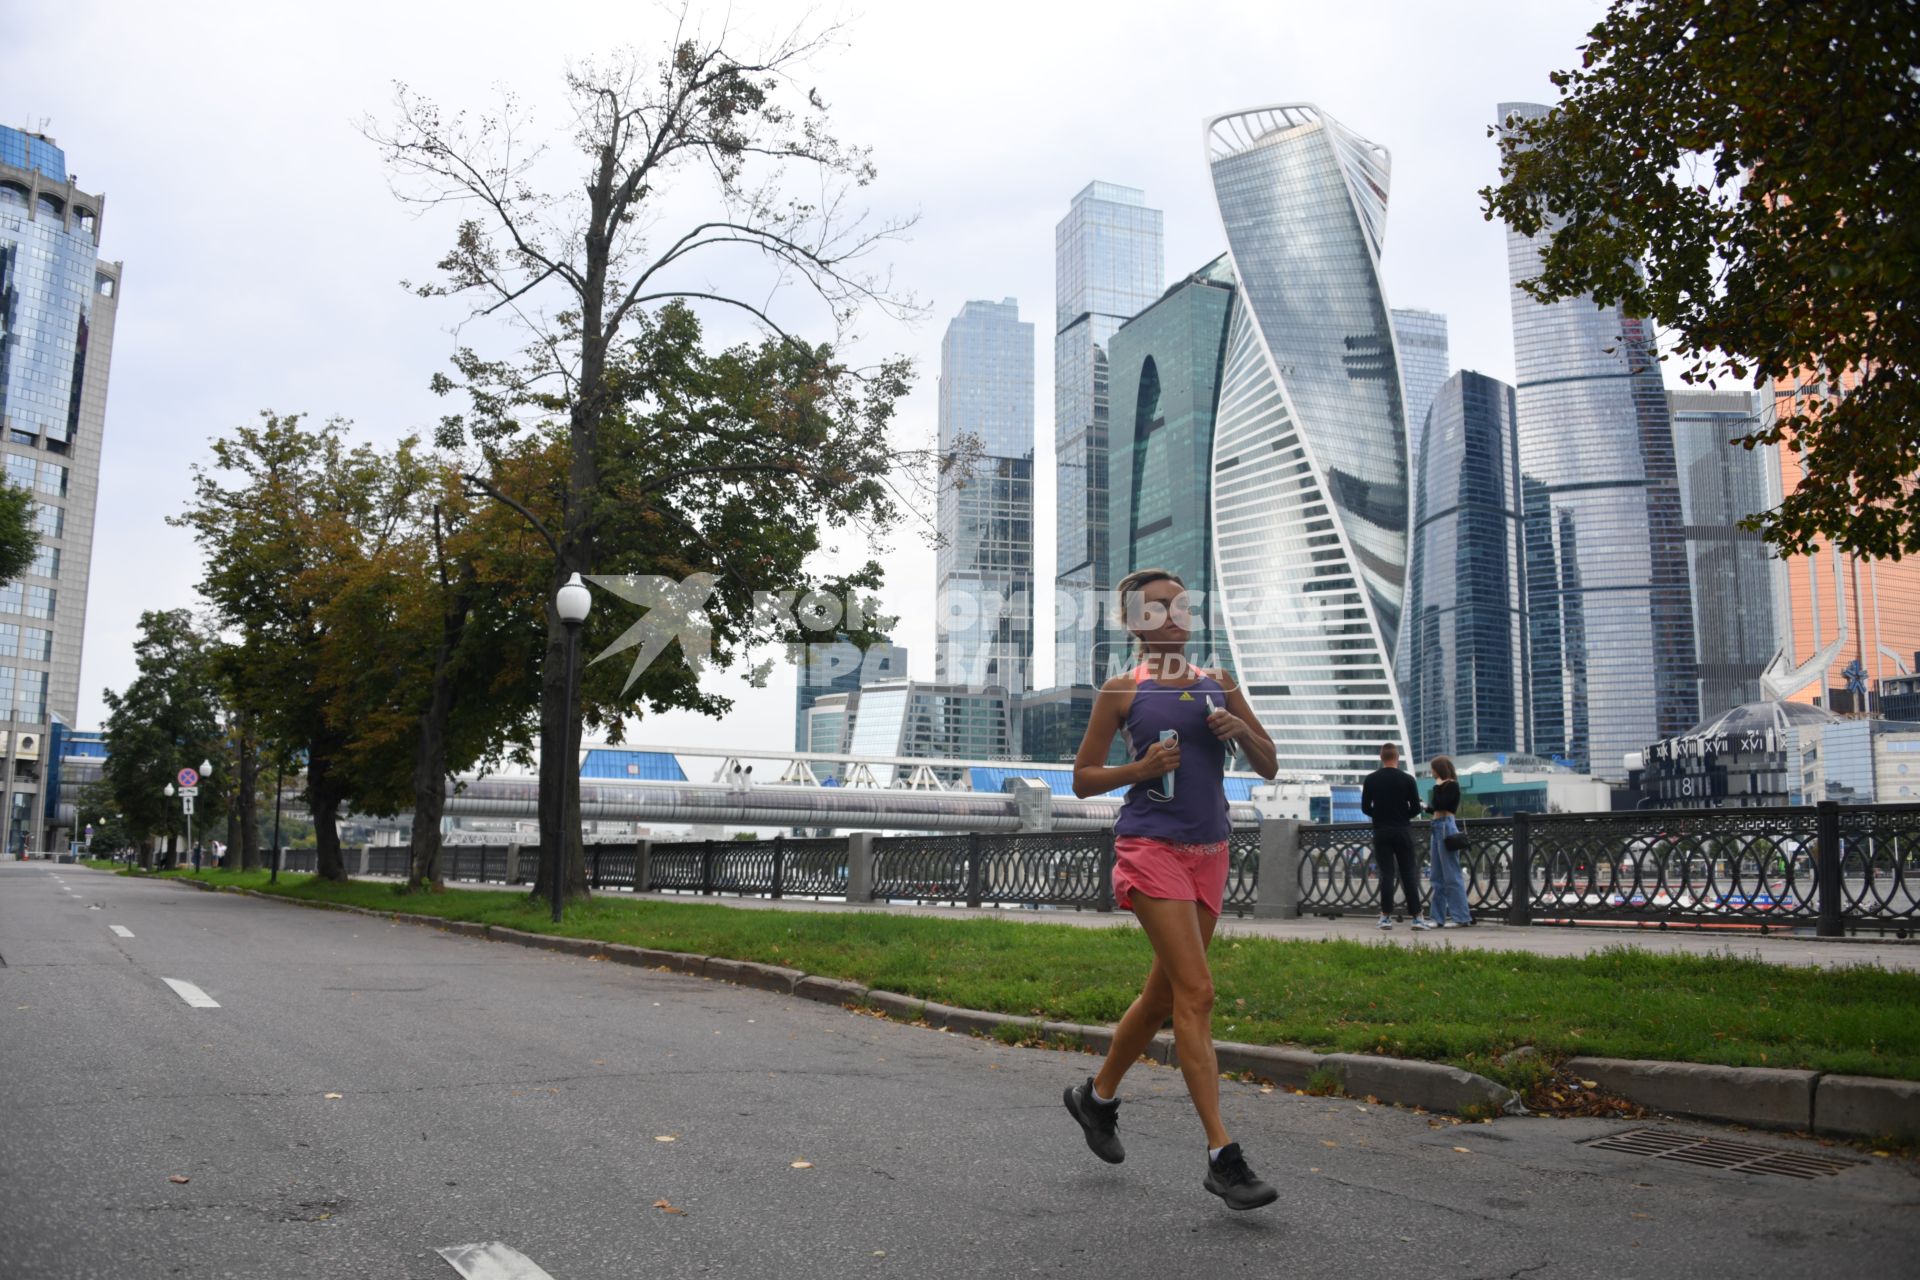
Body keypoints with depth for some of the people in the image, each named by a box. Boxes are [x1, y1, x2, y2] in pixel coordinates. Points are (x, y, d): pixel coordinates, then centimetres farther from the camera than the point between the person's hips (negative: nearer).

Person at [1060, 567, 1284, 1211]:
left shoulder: (1218, 686, 12)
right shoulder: (1121, 691, 1)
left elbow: (1270, 767, 14)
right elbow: (1082, 778, 4)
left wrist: (1241, 730, -6)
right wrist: (1140, 768, -13)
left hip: (1209, 852, 6)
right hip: (1151, 849, -5)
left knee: (1164, 993, 14)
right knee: (1196, 992, -14)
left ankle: (1098, 1095, 36)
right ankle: (1222, 1156, -11)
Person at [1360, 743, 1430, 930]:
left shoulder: (1371, 779, 0)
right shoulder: (1407, 779, -3)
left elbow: (1365, 807, 1)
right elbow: (1416, 808, -3)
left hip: (1381, 832, 1)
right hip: (1403, 832, -1)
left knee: (1386, 875, 2)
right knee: (1409, 874, 2)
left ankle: (1386, 917, -1)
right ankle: (1416, 917, 0)